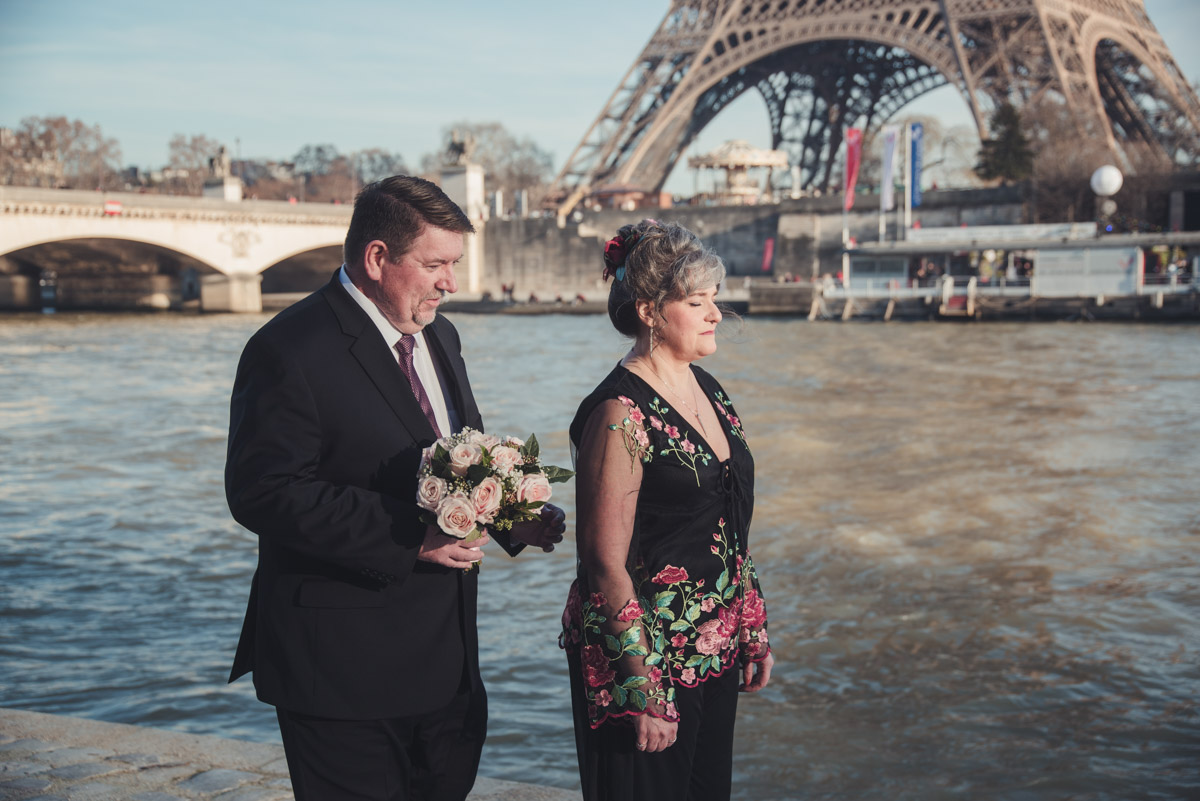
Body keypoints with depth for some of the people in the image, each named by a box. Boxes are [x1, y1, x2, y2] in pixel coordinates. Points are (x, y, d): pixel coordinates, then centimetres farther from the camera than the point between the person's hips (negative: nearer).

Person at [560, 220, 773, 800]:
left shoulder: (706, 389, 7)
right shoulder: (621, 413, -18)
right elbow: (605, 562, -19)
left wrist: (753, 629, 14)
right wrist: (643, 692, -19)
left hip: (715, 654, 8)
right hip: (645, 659, -8)